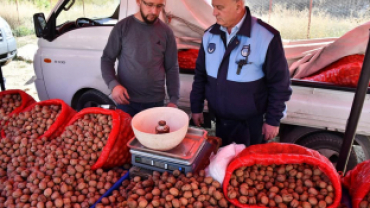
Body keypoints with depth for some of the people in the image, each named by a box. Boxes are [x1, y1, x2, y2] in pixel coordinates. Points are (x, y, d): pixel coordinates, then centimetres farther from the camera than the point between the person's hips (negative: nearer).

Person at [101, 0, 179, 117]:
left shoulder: (166, 32, 1)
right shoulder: (122, 27, -3)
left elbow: (172, 68, 3)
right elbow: (107, 59, 1)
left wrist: (174, 99, -5)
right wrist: (113, 84, -16)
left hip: (156, 102, 1)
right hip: (126, 100, -1)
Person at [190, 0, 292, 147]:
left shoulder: (266, 37, -17)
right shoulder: (209, 35, -2)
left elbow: (279, 83, -11)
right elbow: (200, 74, 6)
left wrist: (273, 120, -8)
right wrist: (196, 108, 8)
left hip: (251, 122, -4)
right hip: (218, 120, 4)